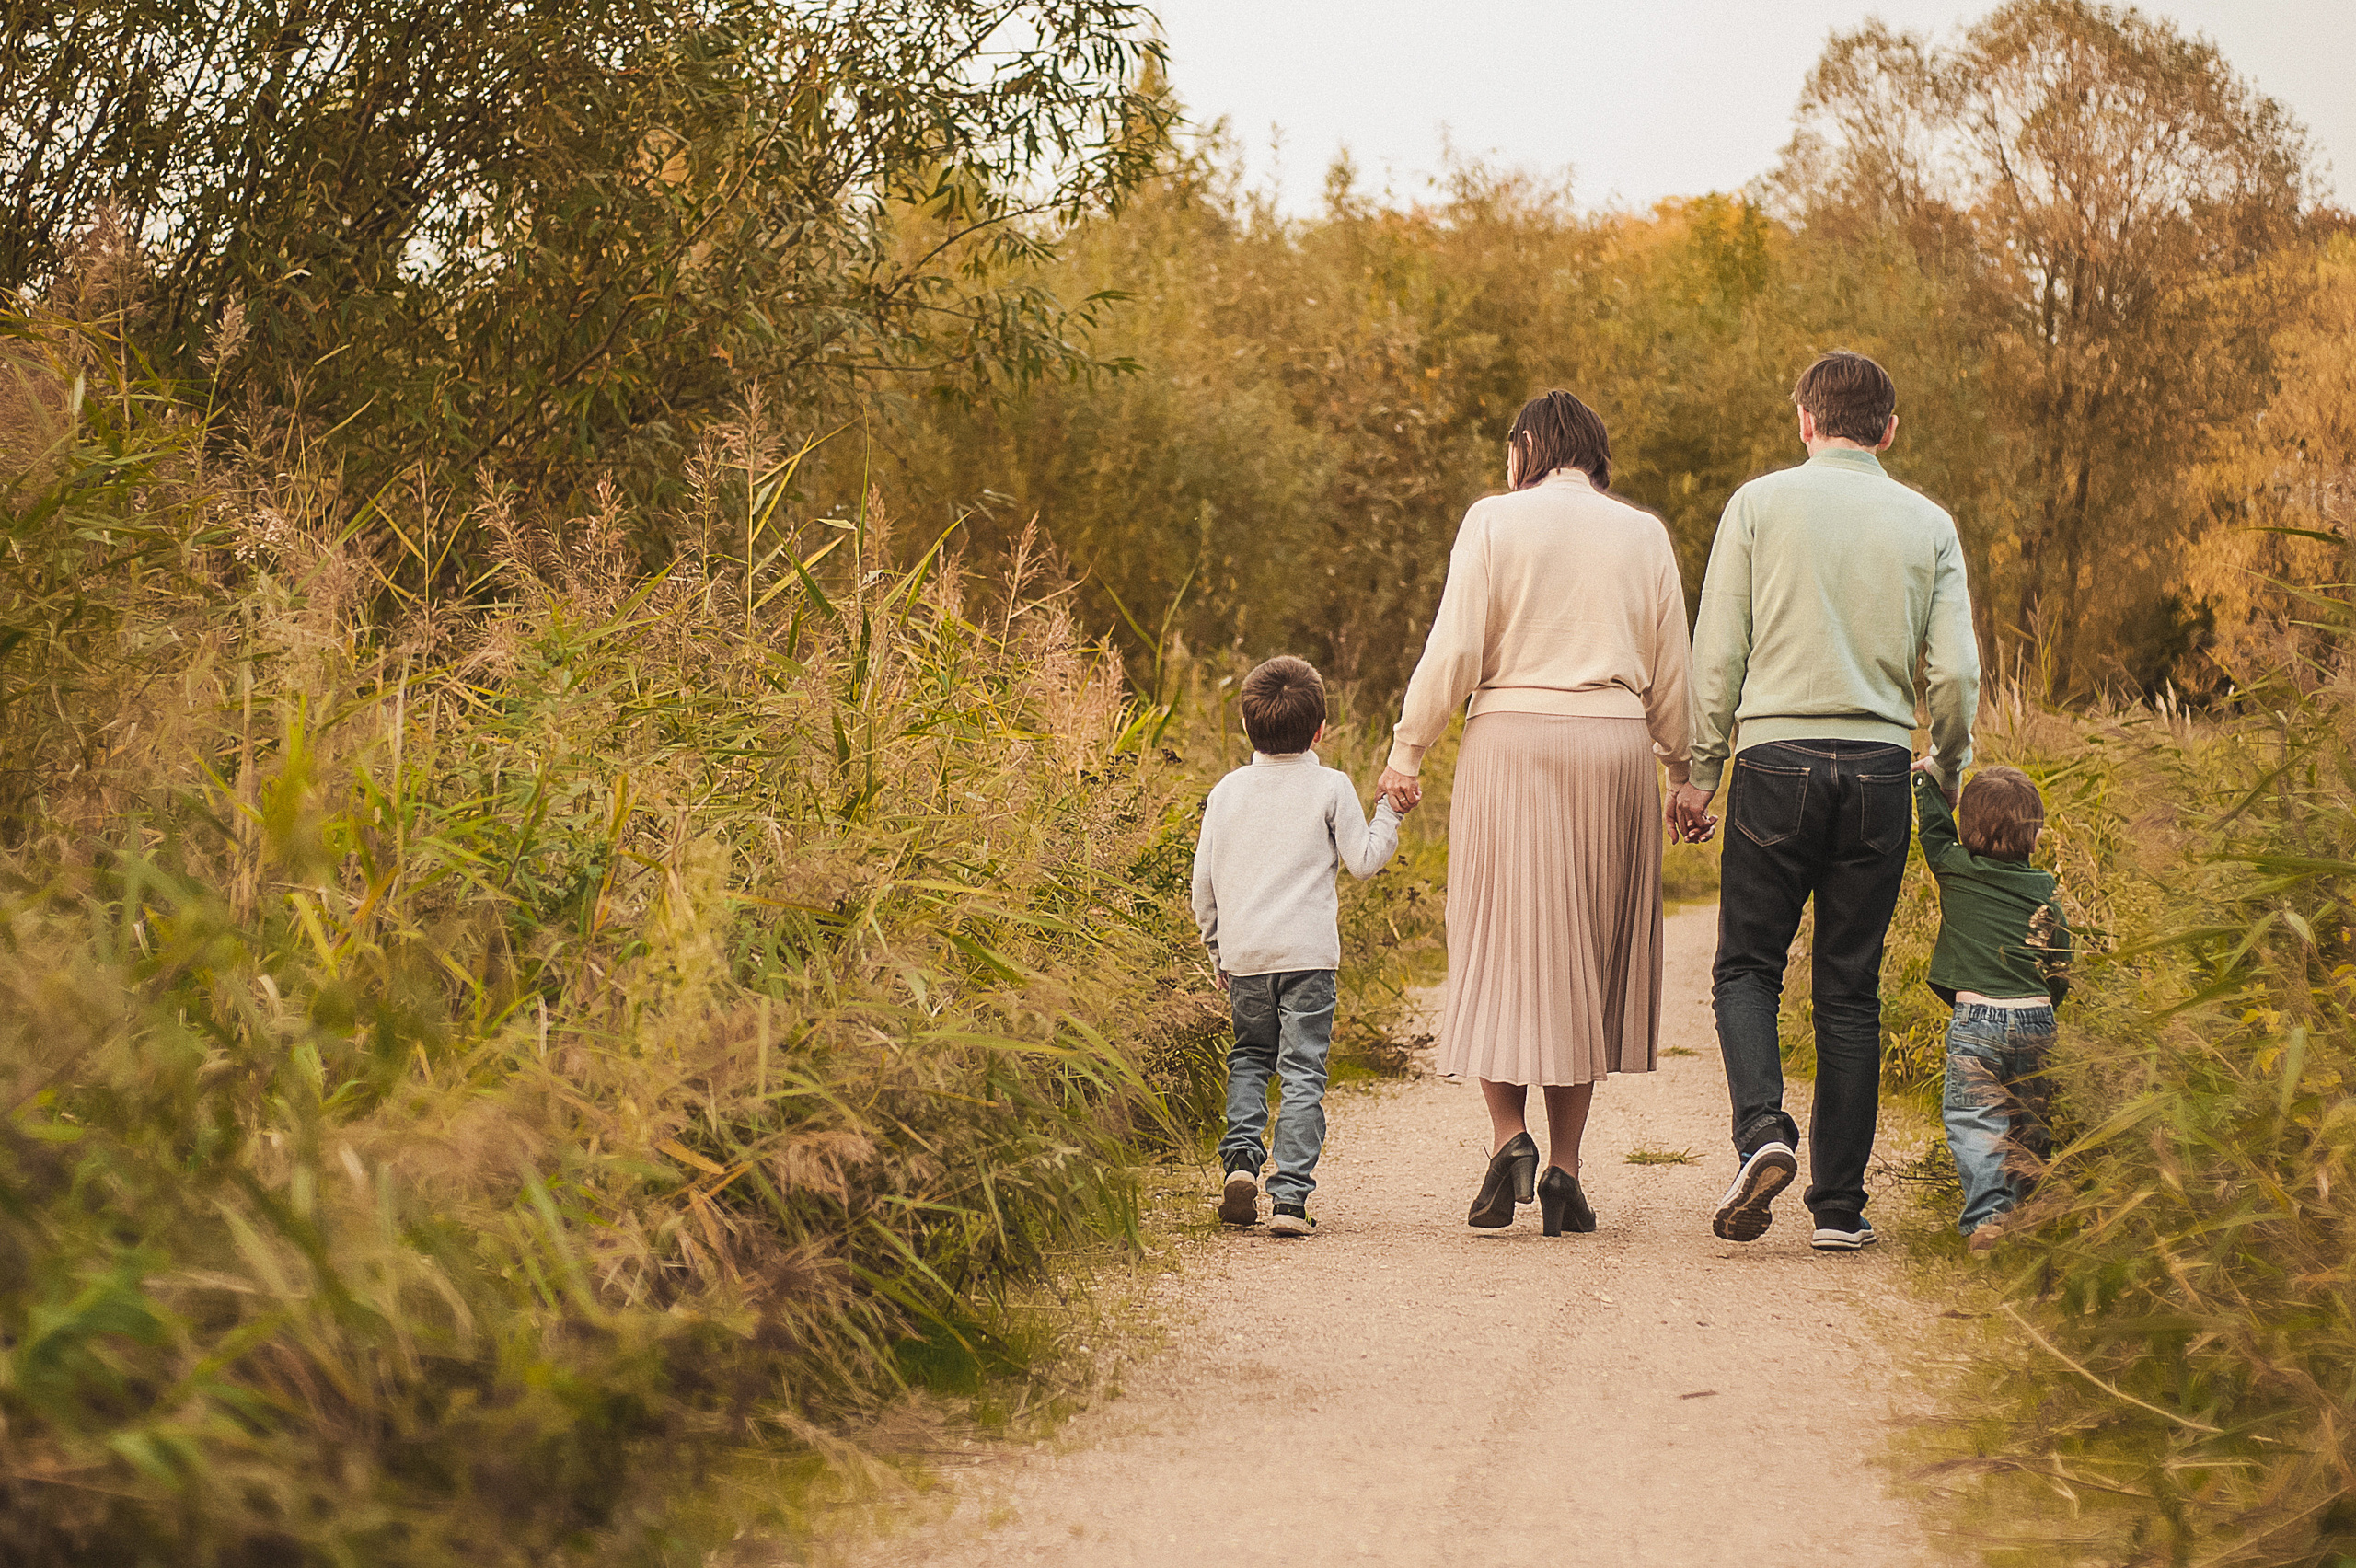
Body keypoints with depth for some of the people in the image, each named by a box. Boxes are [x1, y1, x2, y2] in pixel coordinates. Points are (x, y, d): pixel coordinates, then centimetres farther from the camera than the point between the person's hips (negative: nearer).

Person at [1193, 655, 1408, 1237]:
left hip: (1243, 952, 3)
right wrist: (1390, 809, 15)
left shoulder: (1227, 791, 9)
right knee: (1303, 1070, -2)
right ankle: (1289, 1198, -9)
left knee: (1250, 1055, 22)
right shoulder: (1331, 787, -1)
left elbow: (1204, 879, 11)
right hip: (1307, 950, -3)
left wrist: (1216, 950, 21)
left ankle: (1240, 1156, 1)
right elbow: (1364, 861, 2)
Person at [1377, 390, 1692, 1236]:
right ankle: (1564, 1171, 8)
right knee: (1587, 956, 9)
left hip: (1512, 739, -2)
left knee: (1501, 944, 6)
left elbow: (1455, 649, -5)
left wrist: (1407, 750, 3)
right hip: (1615, 746, 2)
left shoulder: (1496, 520, 0)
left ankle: (1508, 1136, -10)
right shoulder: (1643, 535, 9)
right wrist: (1684, 768, 21)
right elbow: (1672, 674, 10)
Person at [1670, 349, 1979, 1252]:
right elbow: (1953, 674, 3)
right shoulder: (1927, 525, 8)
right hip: (1879, 767, 2)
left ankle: (1763, 1128, -16)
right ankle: (1839, 1204, 5)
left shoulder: (1760, 506, 3)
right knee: (1851, 990, 6)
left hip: (1777, 757, -2)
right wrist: (1951, 771, 19)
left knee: (1747, 966, 8)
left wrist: (1700, 771, 6)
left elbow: (1718, 653, -1)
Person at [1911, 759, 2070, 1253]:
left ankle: (1986, 1214, -19)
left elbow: (1935, 830, 20)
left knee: (1973, 1121, -4)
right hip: (2035, 1021, 2)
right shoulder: (2046, 890, 3)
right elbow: (2062, 970, 8)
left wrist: (1926, 777, 35)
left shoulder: (1956, 870, -1)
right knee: (2029, 1125, 13)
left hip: (1975, 1019, -2)